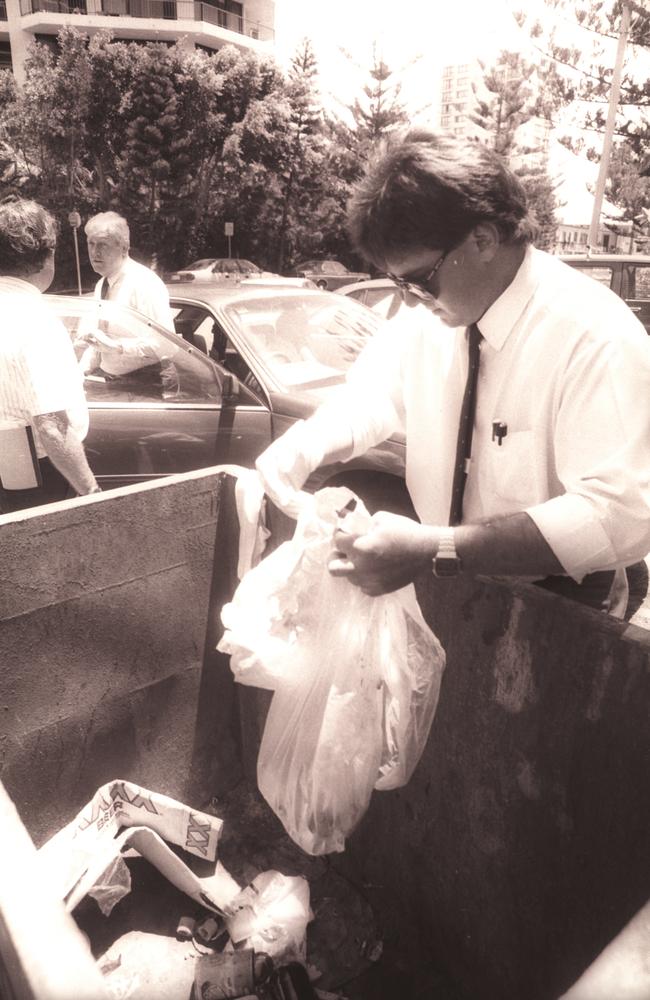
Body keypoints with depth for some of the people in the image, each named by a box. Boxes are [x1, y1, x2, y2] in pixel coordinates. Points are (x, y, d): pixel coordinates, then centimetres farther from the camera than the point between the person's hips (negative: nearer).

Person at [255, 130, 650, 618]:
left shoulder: (596, 335, -22)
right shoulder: (429, 310, -3)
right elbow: (372, 398, 10)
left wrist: (435, 550, -37)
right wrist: (304, 445, -12)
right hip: (444, 589, 5)